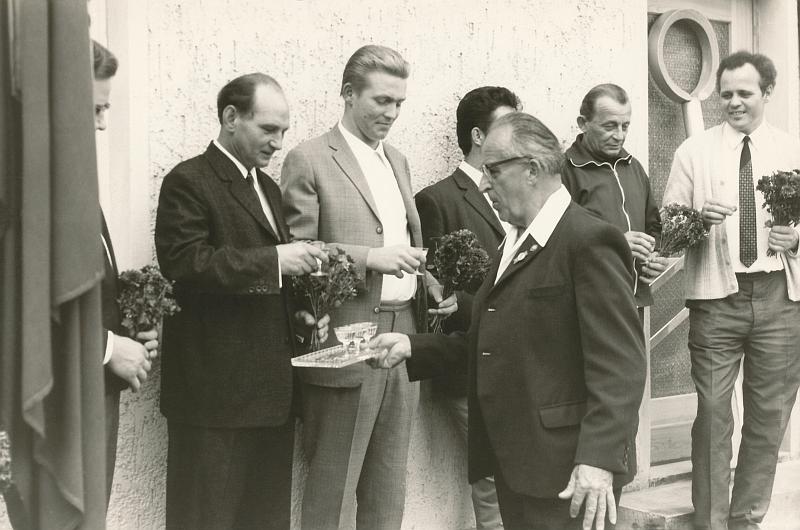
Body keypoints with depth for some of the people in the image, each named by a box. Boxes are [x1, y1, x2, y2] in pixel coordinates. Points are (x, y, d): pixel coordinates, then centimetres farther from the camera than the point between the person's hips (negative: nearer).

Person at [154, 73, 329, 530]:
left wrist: (302, 311, 7)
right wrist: (273, 260, -25)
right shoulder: (188, 182, -7)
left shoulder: (267, 186, 19)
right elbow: (183, 261, -21)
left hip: (273, 385, 8)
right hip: (217, 386, -8)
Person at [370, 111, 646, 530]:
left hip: (567, 469, -8)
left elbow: (619, 363, -19)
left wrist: (599, 458, -26)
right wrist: (413, 346, 6)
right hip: (512, 461, 8)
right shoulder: (514, 243, 16)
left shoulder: (590, 240, -13)